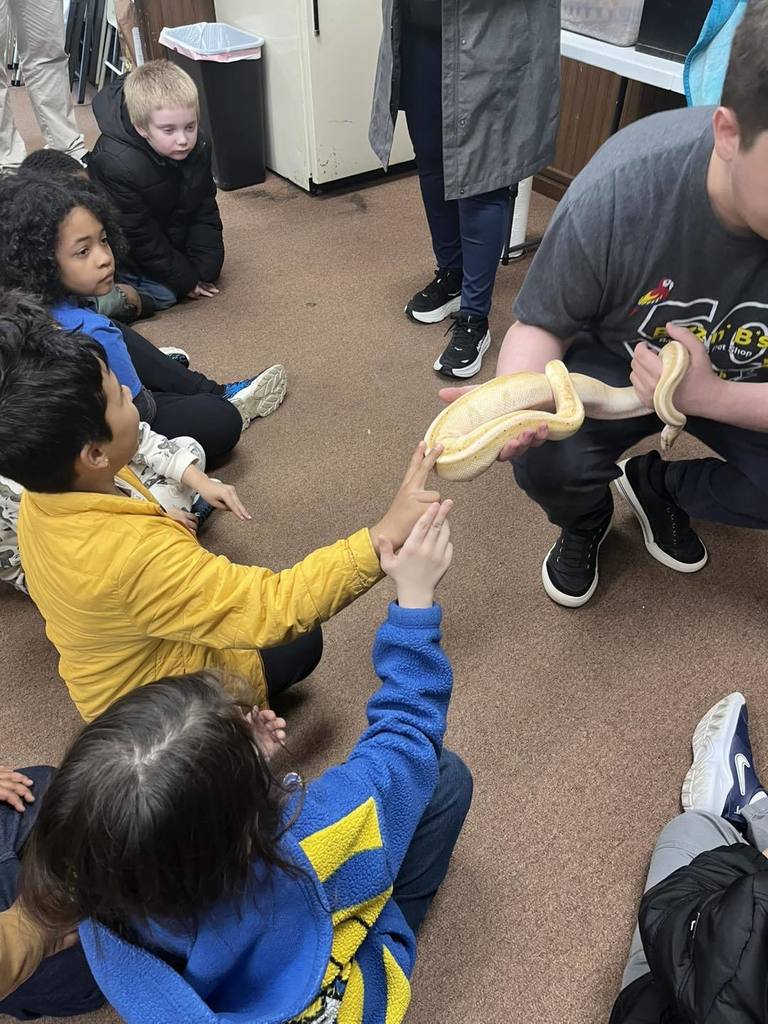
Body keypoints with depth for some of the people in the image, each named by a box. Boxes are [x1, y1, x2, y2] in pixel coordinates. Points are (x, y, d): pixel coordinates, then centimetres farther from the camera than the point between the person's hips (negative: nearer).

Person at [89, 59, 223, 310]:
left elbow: (205, 212, -9)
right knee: (162, 294, -18)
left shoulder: (198, 147, -18)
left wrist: (204, 269, -17)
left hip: (171, 236, 7)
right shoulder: (117, 165, -36)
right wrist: (186, 280, -21)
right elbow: (139, 237, -27)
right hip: (125, 249, -6)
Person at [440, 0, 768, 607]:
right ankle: (584, 523, 7)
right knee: (547, 461, -30)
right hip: (616, 357, -1)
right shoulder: (613, 197, -32)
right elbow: (542, 326, -18)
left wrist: (709, 396, -38)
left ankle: (659, 486, 9)